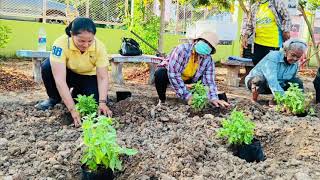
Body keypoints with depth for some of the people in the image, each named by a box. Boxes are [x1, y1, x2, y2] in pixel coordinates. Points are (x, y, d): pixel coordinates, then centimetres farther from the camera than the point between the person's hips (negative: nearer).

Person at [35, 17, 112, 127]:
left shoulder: (99, 47, -27)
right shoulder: (61, 44, -34)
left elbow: (103, 78, -23)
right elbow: (60, 80, -39)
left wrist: (102, 103, -38)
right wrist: (72, 110, -45)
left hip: (89, 77, 1)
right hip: (68, 74, -1)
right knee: (47, 66, -31)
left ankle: (77, 93, 12)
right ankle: (54, 98, -3)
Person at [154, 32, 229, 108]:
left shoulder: (208, 60, -18)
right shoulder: (182, 49, -32)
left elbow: (209, 81, -18)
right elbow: (173, 73, -38)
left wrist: (213, 98, -36)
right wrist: (187, 95, -40)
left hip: (188, 79, 5)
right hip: (168, 72, -4)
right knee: (160, 73, -36)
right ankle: (162, 100, -13)